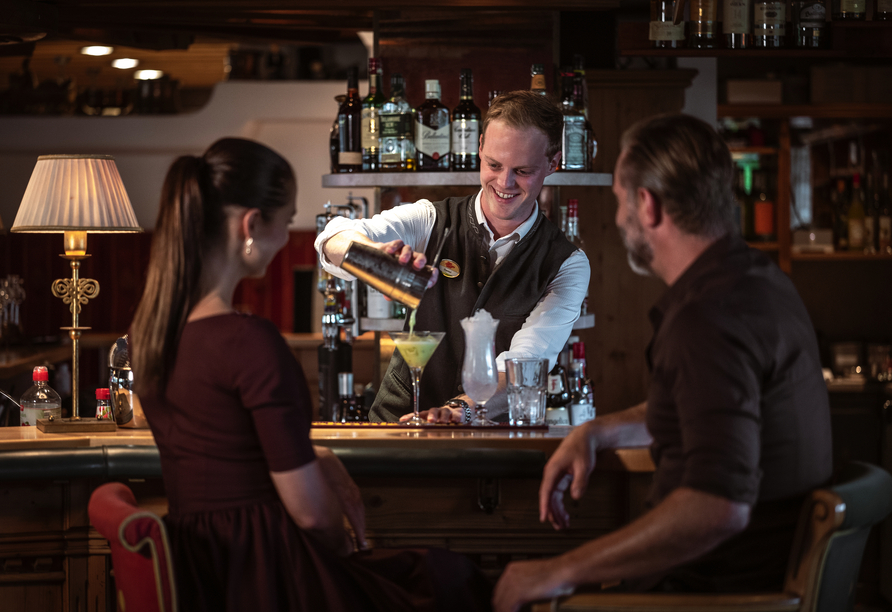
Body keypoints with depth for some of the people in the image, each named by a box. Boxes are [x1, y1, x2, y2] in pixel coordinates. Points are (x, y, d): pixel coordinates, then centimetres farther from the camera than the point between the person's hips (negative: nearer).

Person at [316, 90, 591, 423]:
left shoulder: (568, 266, -2)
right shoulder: (432, 222, -1)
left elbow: (523, 360, -15)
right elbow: (336, 240, -17)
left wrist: (461, 408, -33)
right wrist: (378, 251, -41)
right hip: (396, 421, -1)